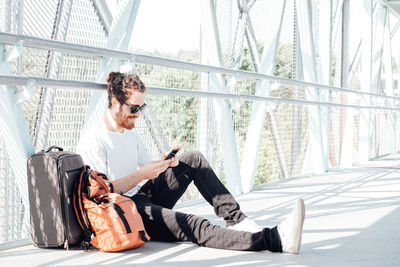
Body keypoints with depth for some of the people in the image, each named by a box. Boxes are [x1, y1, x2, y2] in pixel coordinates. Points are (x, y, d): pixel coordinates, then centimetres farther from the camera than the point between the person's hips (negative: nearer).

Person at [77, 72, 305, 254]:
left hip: (147, 197, 9)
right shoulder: (91, 144, -10)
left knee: (193, 160, -4)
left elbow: (148, 166, 20)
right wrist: (140, 175, -23)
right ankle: (274, 240, -44)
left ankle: (236, 220, -16)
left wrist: (165, 163, -3)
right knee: (194, 227, -30)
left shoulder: (131, 136, 19)